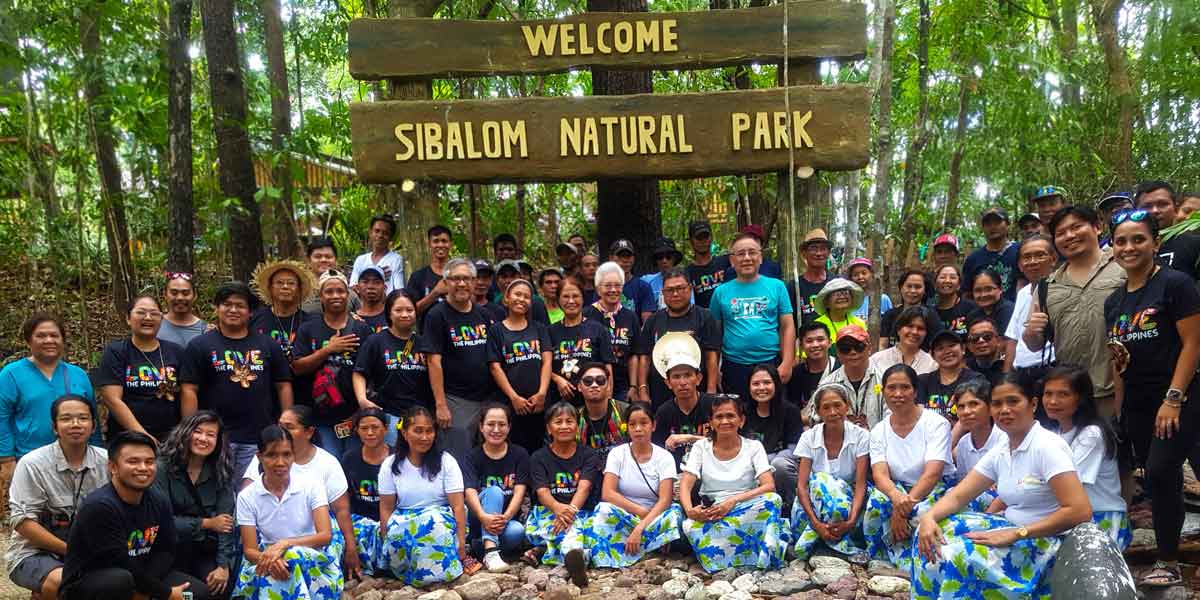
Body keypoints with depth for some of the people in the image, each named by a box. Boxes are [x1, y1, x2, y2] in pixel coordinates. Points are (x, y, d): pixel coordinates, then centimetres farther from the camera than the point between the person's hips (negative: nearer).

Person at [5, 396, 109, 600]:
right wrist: (71, 551, -19)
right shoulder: (32, 465, -9)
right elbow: (22, 522, -13)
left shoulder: (106, 461, -1)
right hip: (34, 553, -4)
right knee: (62, 582, -35)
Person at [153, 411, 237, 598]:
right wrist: (206, 523, -14)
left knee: (219, 587, -24)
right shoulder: (164, 467, -9)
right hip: (170, 548, -1)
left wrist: (224, 565, -19)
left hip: (206, 549, 1)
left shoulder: (221, 473, 0)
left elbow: (226, 523, -8)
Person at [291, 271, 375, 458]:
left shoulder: (362, 329, 6)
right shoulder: (308, 330, 8)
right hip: (323, 417, 0)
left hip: (355, 414, 0)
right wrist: (328, 349, -11)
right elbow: (297, 367, -1)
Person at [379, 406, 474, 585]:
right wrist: (386, 542, -9)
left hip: (441, 520, -1)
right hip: (403, 522, 1)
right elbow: (386, 508, 2)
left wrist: (461, 542, -17)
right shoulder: (391, 465, 1)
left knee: (432, 523, -36)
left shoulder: (446, 461, -5)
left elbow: (458, 505, -9)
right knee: (398, 530, -34)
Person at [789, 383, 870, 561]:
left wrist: (851, 521, -28)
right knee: (821, 479, -33)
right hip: (812, 505, 1)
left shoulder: (861, 436, -5)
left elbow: (861, 484, -12)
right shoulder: (809, 437, -3)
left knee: (821, 480, -34)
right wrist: (816, 523, -26)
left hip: (848, 502, -1)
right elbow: (801, 484, -11)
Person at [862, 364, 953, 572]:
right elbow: (880, 474, -12)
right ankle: (906, 566, -20)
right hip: (898, 490, 3)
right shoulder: (879, 431, 2)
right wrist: (897, 498, -36)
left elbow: (932, 473, -20)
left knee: (922, 512, -38)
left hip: (936, 490, -3)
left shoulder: (936, 423, -10)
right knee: (877, 501, -31)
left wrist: (906, 504, -30)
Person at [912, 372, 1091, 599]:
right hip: (1014, 531, 8)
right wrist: (928, 518, -16)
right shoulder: (999, 453, 7)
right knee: (934, 533, -6)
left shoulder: (1047, 446, -16)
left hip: (1047, 543, -8)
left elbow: (1080, 511, -24)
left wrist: (1015, 534, -25)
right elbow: (957, 496, 5)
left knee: (957, 554, -26)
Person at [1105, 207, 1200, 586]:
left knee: (1160, 471, -13)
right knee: (1157, 479, 9)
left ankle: (1169, 563, -1)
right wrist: (1119, 406, 5)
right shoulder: (1114, 301, 11)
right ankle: (1169, 549, 20)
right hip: (1136, 404, 6)